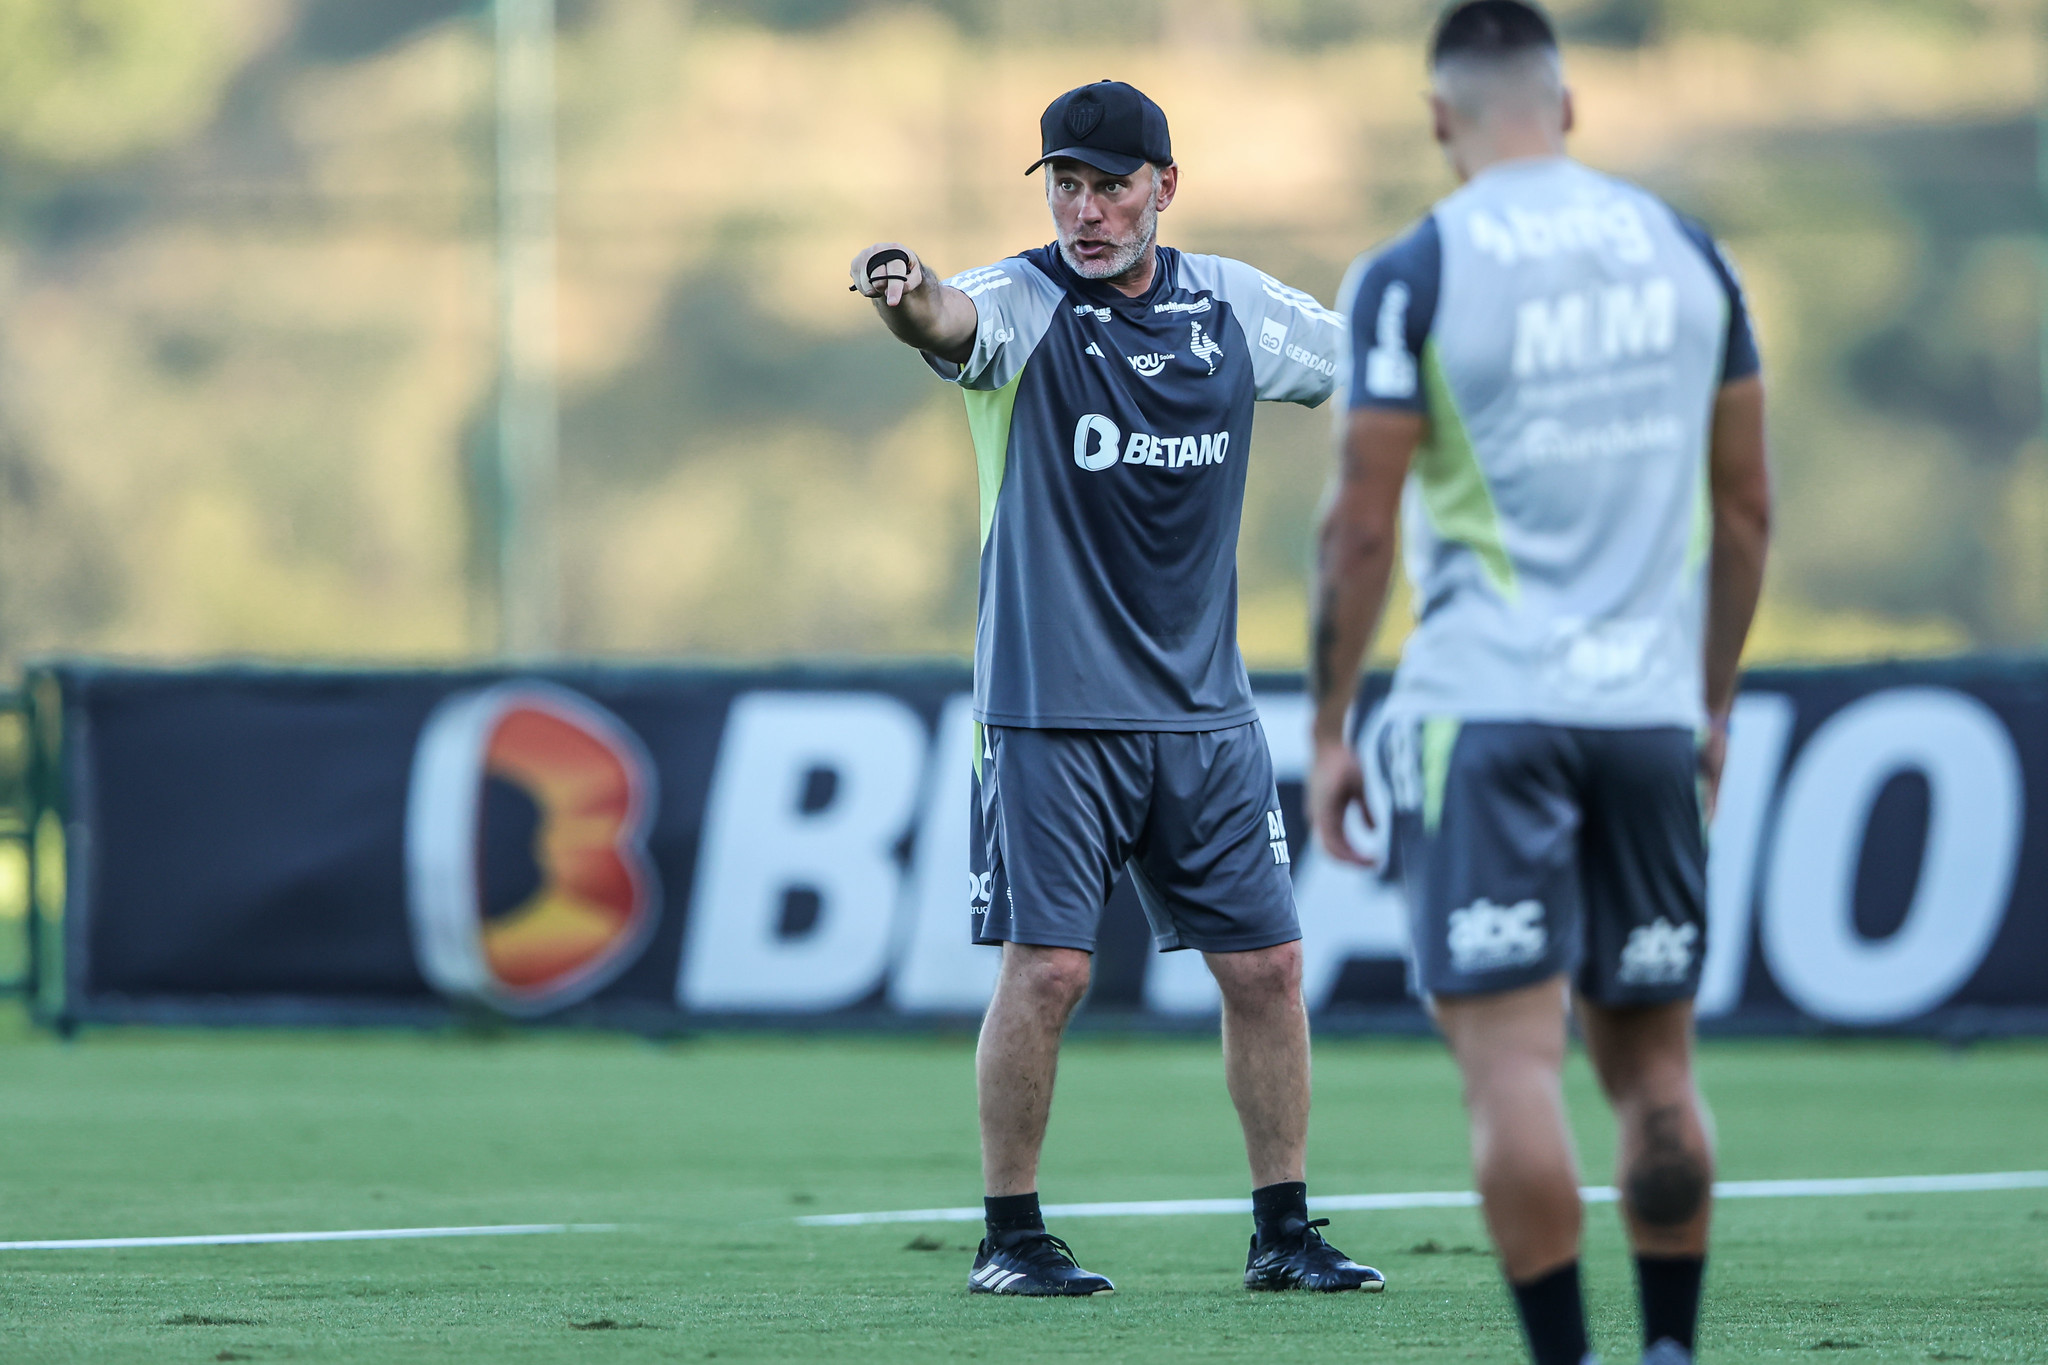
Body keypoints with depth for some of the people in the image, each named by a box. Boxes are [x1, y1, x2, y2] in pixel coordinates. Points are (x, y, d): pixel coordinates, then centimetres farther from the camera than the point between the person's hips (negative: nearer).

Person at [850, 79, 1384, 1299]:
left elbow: (1364, 365, 23)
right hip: (1052, 713, -4)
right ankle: (1011, 1236, 3)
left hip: (1206, 710, 4)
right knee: (1048, 968, -10)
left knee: (1267, 964, 5)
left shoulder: (1234, 305, 5)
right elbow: (956, 321, -33)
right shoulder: (1025, 303, -9)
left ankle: (1285, 1232, 17)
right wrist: (911, 297, -55)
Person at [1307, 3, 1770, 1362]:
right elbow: (1747, 508, 13)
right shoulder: (1685, 250, 9)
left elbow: (1361, 527, -7)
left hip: (1485, 705, -4)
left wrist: (1328, 732, 1)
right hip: (1649, 708, 4)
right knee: (1654, 1060, 13)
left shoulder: (1412, 278, -5)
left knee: (1514, 1059, -6)